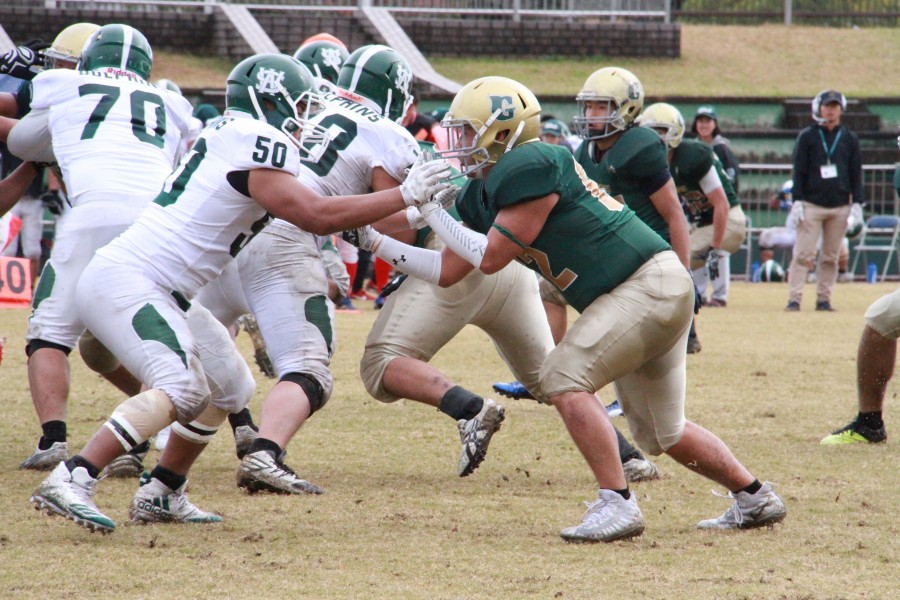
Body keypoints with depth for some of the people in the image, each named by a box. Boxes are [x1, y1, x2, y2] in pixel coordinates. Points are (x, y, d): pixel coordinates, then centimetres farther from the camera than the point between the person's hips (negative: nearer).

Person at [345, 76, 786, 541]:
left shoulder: (531, 168, -18)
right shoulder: (482, 195, 11)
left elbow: (490, 259, -16)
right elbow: (446, 271, 15)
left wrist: (431, 213, -6)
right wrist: (374, 242, 12)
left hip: (650, 284, -10)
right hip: (655, 293, 10)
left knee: (564, 378, -18)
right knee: (663, 434, 16)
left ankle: (617, 503, -17)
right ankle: (755, 498, 29)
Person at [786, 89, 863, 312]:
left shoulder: (850, 139, 10)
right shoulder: (807, 137, 4)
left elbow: (856, 174, 11)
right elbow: (799, 172, 2)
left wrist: (857, 203, 3)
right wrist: (797, 202, -6)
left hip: (840, 207, 2)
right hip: (811, 205, -2)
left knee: (831, 257, 3)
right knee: (803, 255, -9)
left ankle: (823, 299, 8)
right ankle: (794, 298, -10)